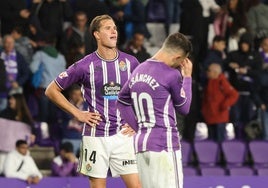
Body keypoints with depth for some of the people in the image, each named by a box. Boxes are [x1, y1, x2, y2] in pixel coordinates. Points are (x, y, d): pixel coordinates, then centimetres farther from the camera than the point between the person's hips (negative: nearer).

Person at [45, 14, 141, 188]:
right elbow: (52, 90, 4)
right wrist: (78, 114, -1)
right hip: (96, 136, -2)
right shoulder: (85, 66, -4)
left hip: (123, 135, 2)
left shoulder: (130, 62, 3)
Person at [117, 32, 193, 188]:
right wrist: (187, 77, 12)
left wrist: (138, 128, 14)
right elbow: (184, 108, 2)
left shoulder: (138, 71, 12)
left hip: (141, 143, 8)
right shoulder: (172, 75, -11)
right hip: (165, 146, -8)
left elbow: (122, 101, 21)